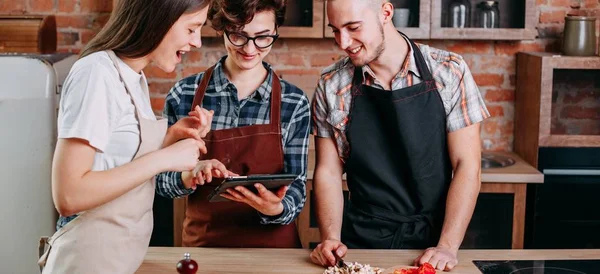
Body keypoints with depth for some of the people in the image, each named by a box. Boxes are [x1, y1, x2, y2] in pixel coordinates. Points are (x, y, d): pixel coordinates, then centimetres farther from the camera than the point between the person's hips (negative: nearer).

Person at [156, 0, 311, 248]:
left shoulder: (295, 104, -3)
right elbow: (162, 180, 2)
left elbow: (296, 188, -1)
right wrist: (190, 176, -18)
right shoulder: (184, 95, -3)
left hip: (271, 245, 0)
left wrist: (275, 209, -21)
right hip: (202, 243, 0)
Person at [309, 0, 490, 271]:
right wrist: (331, 239, -12)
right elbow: (328, 170, 1)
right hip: (360, 243, 1)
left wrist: (447, 246, -15)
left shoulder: (449, 72, -7)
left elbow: (466, 165, -7)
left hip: (430, 239, -1)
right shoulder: (330, 86, -2)